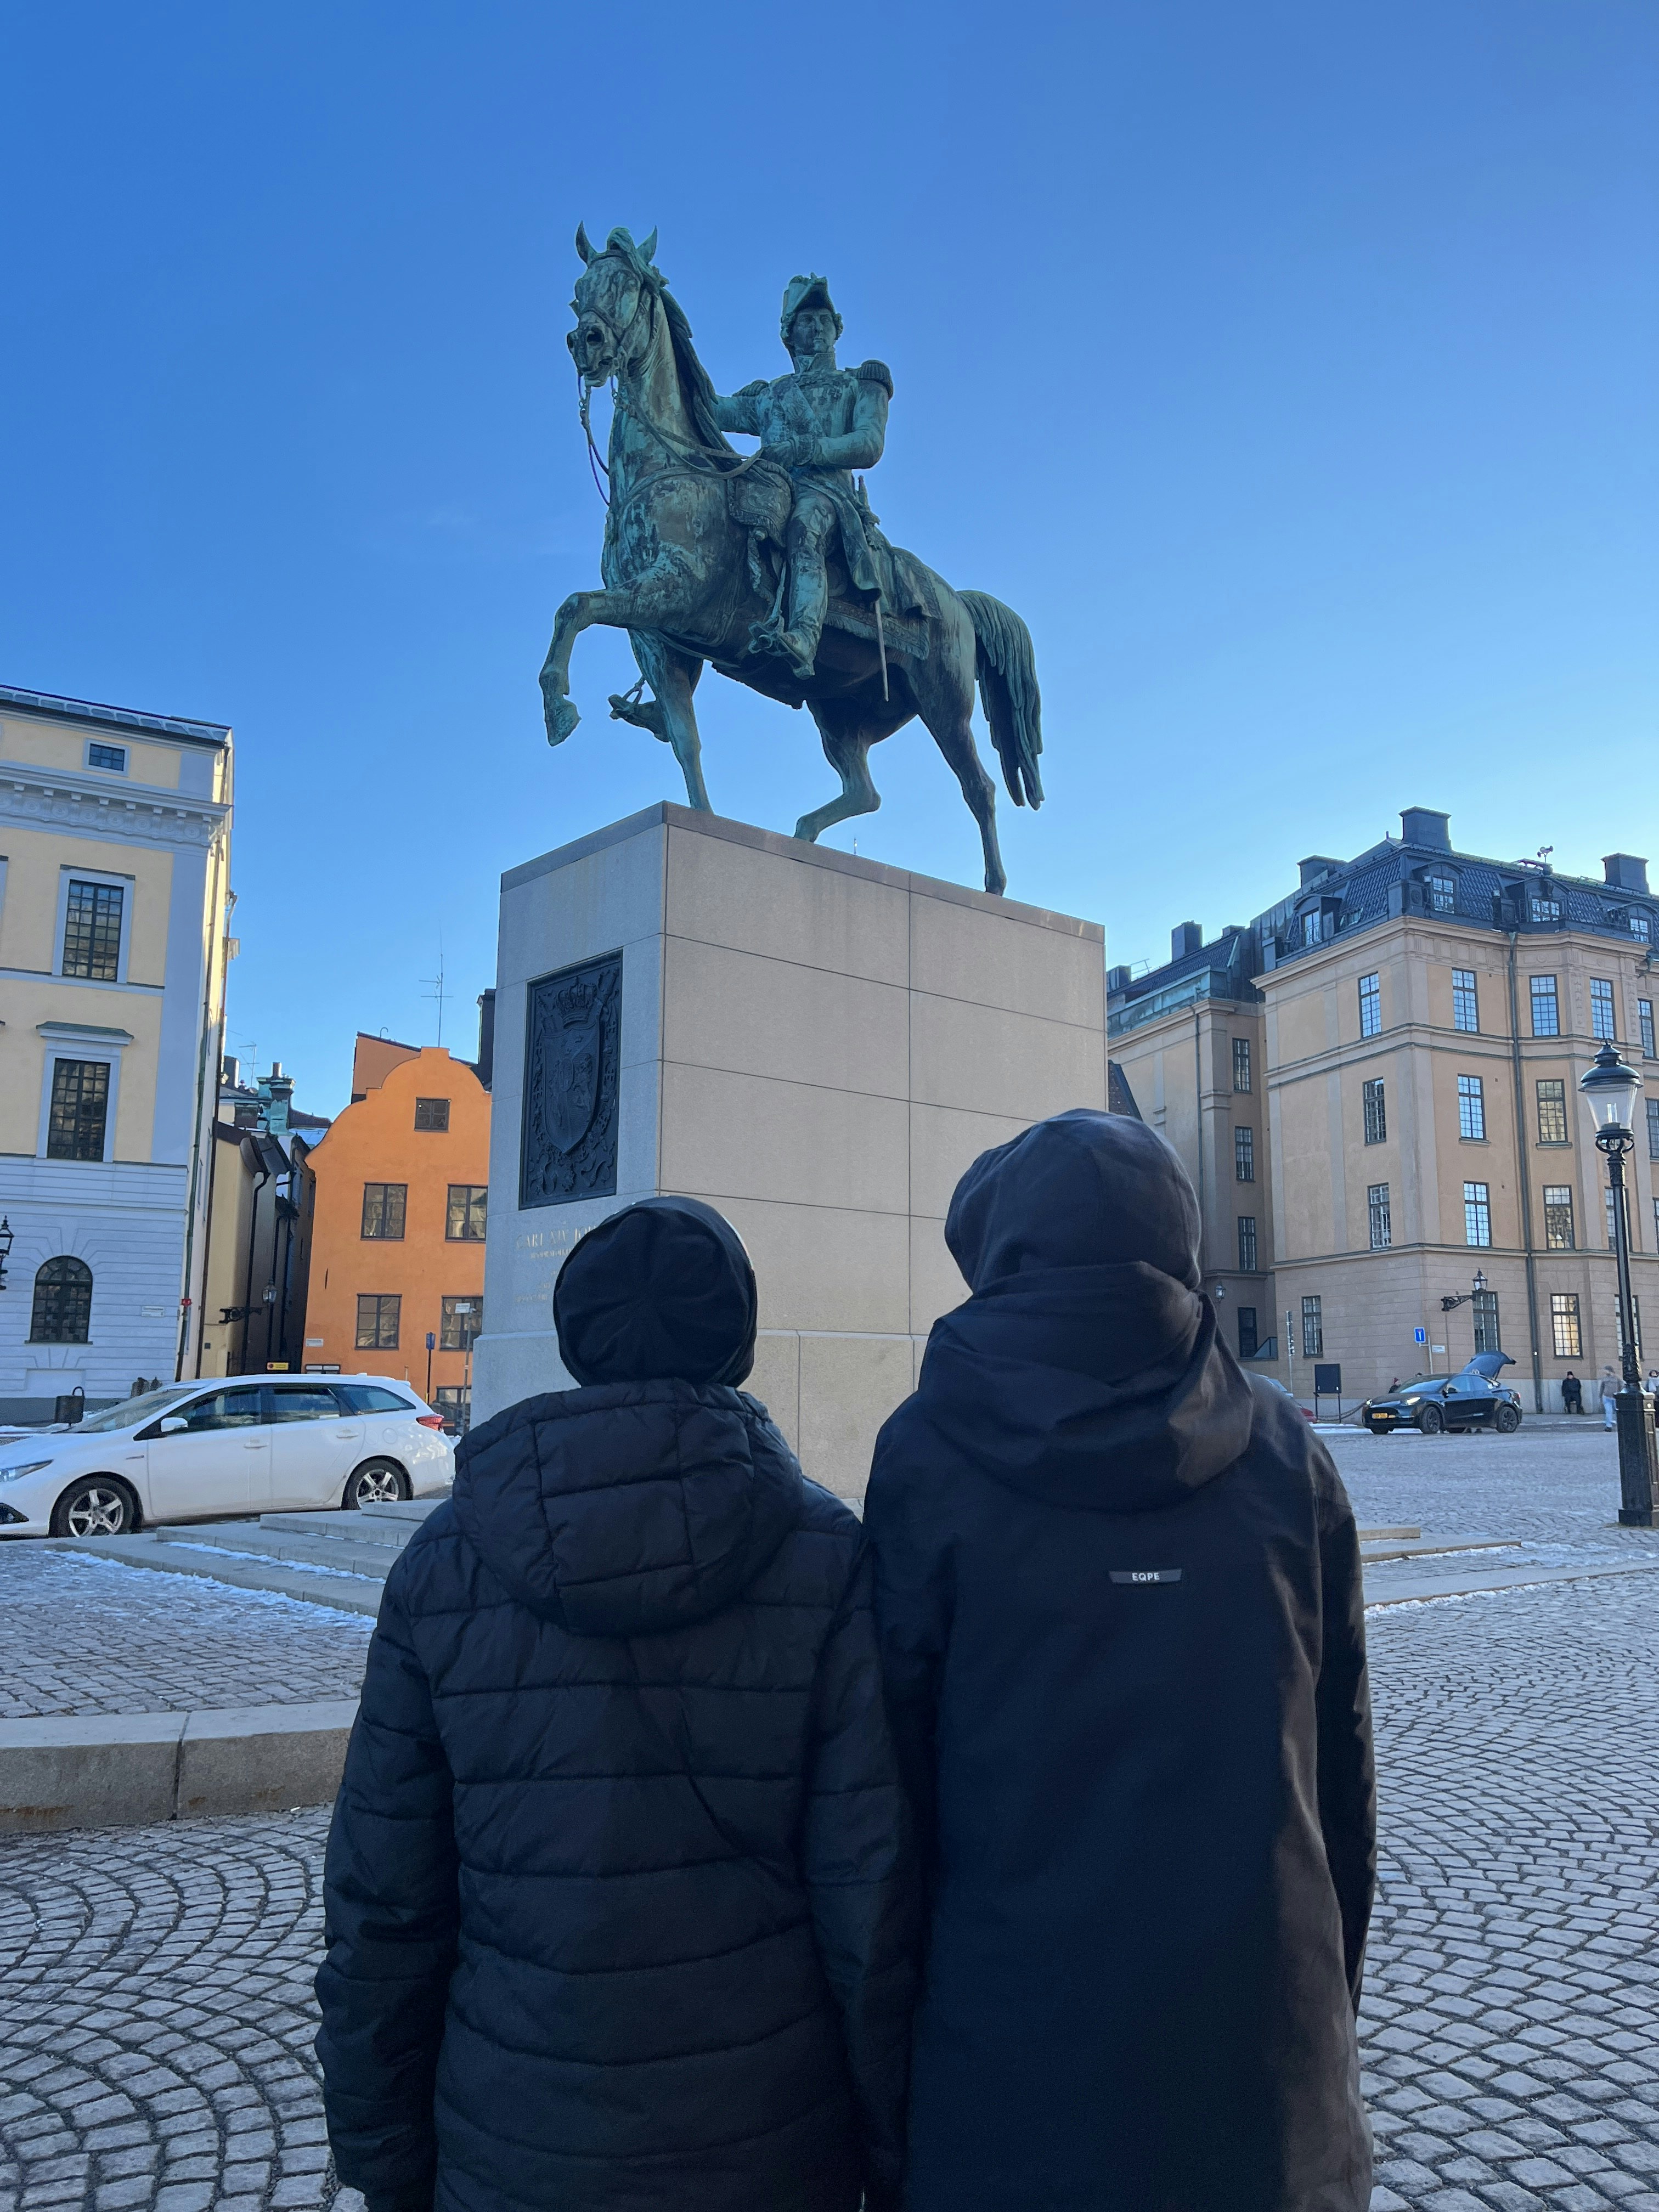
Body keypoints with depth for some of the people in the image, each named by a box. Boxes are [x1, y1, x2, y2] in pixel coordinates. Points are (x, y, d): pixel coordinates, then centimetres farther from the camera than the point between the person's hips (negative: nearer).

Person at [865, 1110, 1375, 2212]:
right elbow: (1344, 1773, 3)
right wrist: (1329, 1999, 16)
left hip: (1020, 2048, -2)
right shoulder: (1285, 1457, -3)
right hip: (1266, 2049, 3)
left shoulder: (929, 1458, -11)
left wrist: (890, 2015, 5)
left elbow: (899, 1763, -7)